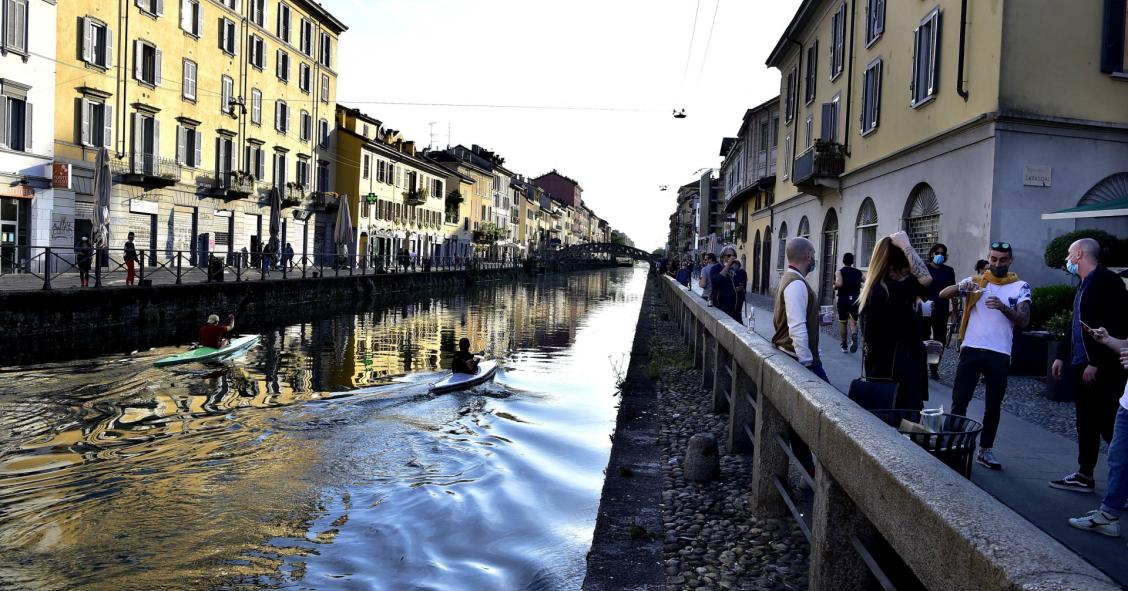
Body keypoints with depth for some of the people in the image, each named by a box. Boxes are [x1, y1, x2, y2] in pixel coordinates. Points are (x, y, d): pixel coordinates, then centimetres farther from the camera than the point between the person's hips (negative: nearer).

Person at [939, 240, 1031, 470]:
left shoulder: (1020, 287, 5)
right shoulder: (975, 281, 6)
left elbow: (1024, 321, -5)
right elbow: (943, 294, -6)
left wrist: (1003, 307, -23)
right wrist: (961, 287, -26)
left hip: (1000, 354, 1)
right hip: (971, 349, 0)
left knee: (994, 405, 9)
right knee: (959, 401, 0)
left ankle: (986, 450, 20)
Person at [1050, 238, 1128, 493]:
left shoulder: (1107, 281, -13)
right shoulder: (1085, 284, 17)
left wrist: (1095, 363, -22)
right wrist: (1062, 355, 21)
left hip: (1103, 368, -10)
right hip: (1083, 364, 10)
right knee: (1086, 424, 13)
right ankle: (1084, 476, 20)